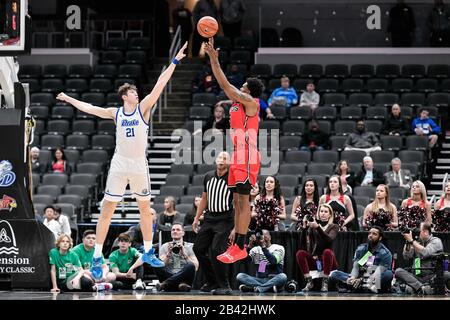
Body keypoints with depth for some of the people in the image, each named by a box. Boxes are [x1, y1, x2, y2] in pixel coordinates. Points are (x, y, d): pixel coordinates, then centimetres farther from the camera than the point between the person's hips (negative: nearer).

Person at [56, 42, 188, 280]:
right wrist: (68, 99, 22)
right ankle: (97, 258, -1)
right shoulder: (115, 113, 3)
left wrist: (174, 62, -16)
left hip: (139, 165, 0)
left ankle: (148, 252, 23)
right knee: (107, 210, -3)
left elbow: (160, 84, -9)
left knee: (145, 208, 10)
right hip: (119, 164, 0)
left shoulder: (143, 108, -1)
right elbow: (89, 108, 16)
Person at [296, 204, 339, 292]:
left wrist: (317, 227, -30)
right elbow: (303, 242, -3)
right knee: (300, 253, -24)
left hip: (327, 259, -2)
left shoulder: (334, 227, 5)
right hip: (314, 259, 2)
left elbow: (329, 239, -18)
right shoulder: (312, 227, 9)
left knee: (327, 251, -35)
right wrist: (304, 227, -16)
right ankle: (309, 282, -22)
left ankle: (325, 282, -27)